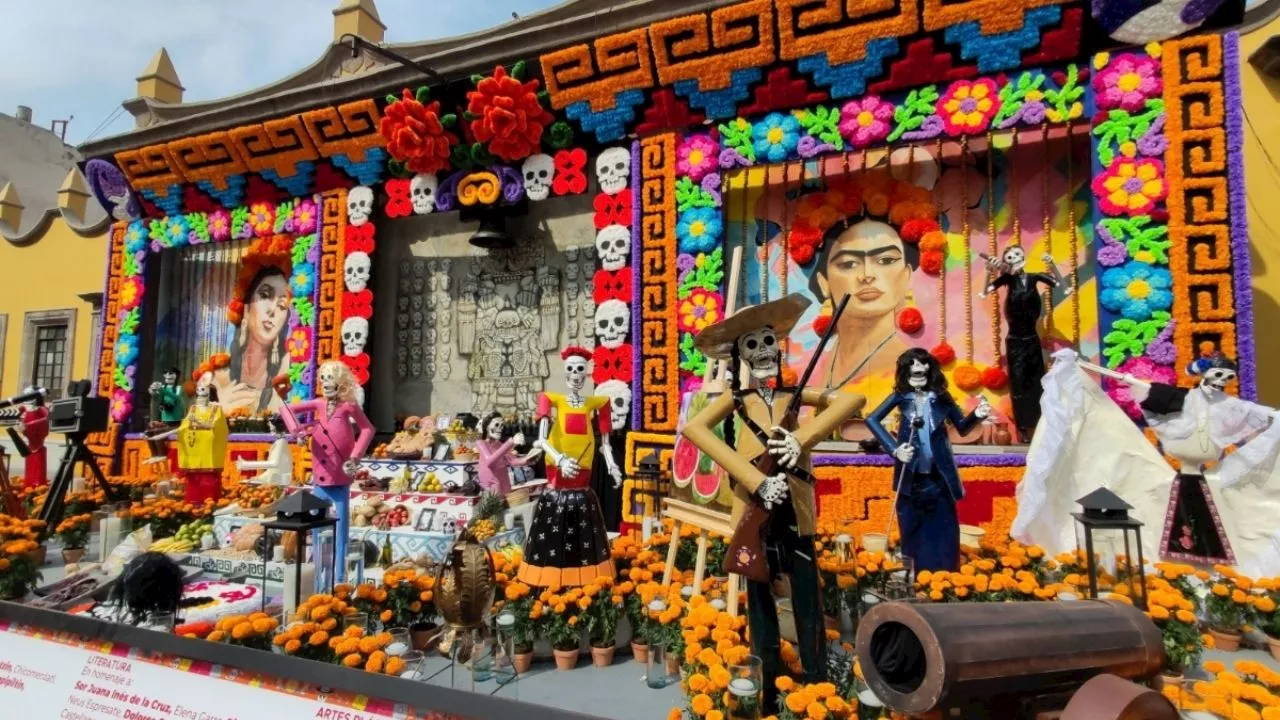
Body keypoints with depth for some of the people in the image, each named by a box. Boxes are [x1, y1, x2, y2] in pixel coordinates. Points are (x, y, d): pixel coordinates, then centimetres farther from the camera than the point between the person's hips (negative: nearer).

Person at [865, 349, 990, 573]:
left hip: (938, 476, 1)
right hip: (911, 476, -1)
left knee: (943, 532, 6)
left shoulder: (940, 396, -1)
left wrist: (977, 415, -14)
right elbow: (872, 420, -12)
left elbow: (961, 427, 6)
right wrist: (894, 448, -20)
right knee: (913, 531, 10)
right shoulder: (901, 396, -5)